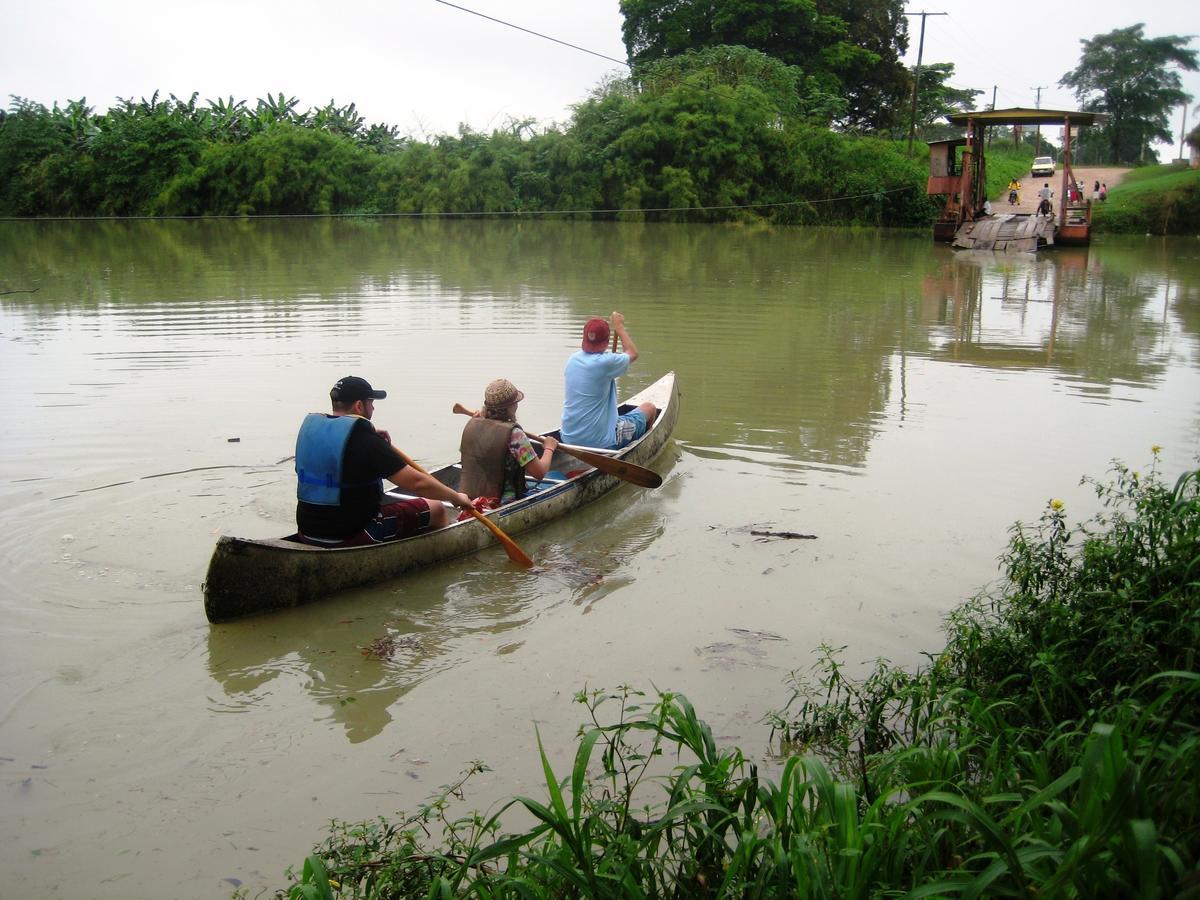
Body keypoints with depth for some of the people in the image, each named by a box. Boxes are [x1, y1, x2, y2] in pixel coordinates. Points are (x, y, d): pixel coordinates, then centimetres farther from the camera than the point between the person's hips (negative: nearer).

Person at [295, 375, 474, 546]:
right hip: (350, 536, -8)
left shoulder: (310, 425, 3)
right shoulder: (364, 440, -19)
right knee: (436, 510, 4)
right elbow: (417, 482, -19)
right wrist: (457, 497, -5)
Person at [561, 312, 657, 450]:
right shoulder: (605, 362, -19)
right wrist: (619, 327, 13)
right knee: (649, 408, 14)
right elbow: (633, 354, 1)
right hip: (601, 442, -7)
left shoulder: (572, 359, 0)